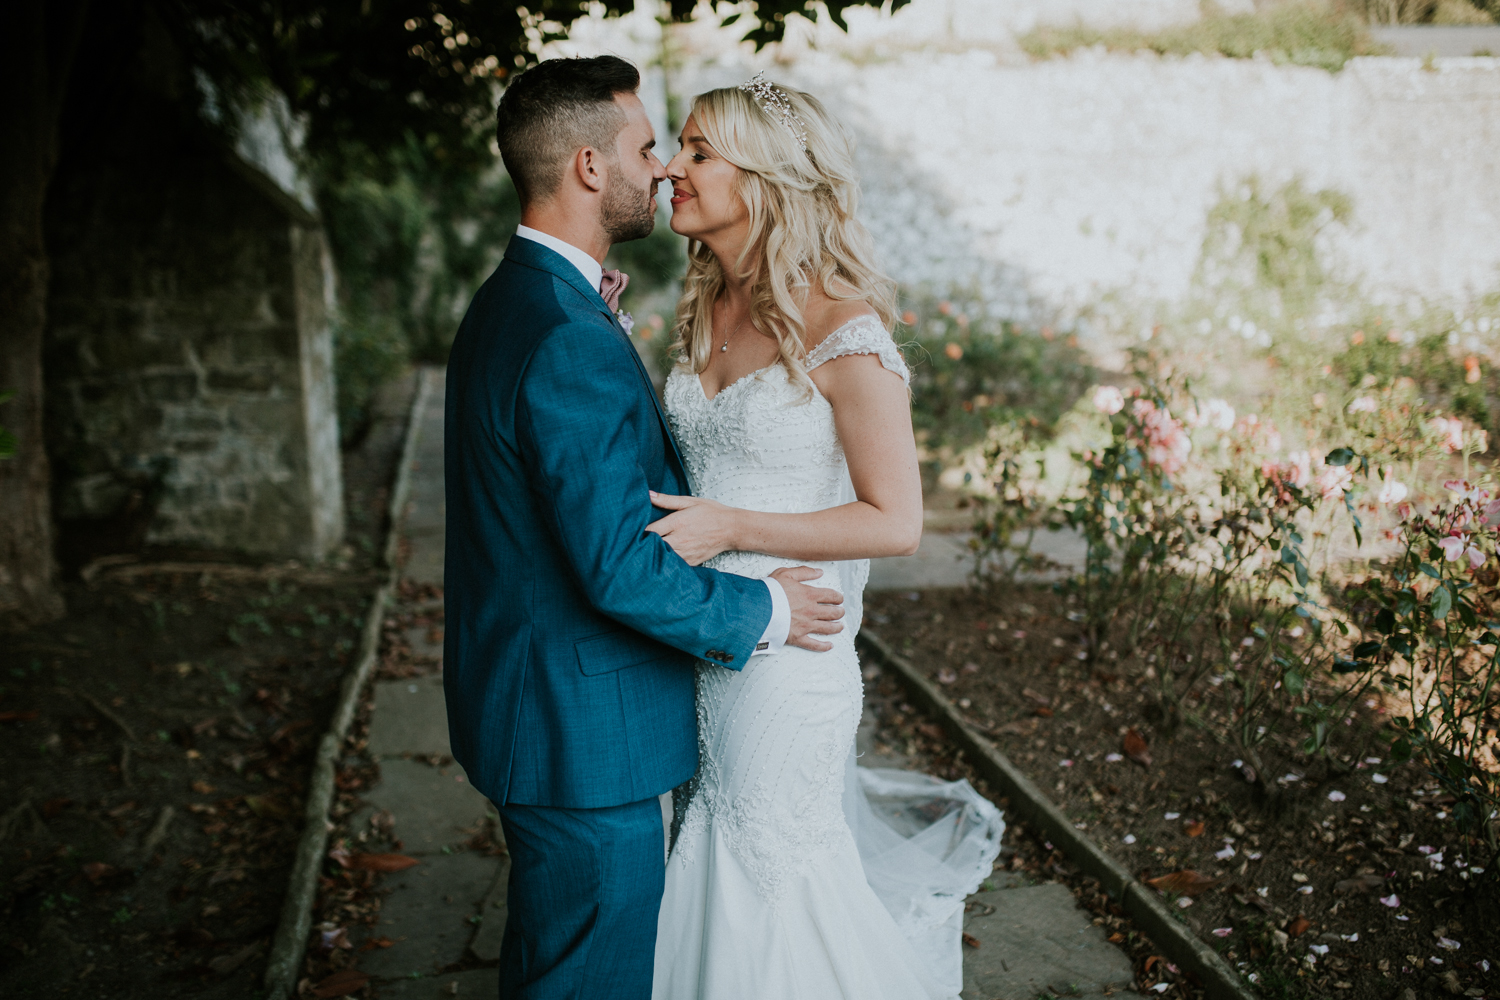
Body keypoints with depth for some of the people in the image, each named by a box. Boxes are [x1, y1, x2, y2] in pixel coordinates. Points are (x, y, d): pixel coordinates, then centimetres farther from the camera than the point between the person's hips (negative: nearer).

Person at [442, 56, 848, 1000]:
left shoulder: (508, 301, 8)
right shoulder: (569, 342, -27)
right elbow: (621, 568, -27)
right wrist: (764, 610, -14)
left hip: (529, 701, 10)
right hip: (582, 732, -10)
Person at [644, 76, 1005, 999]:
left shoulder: (845, 331, -17)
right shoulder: (708, 311, 6)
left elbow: (897, 522, -17)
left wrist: (729, 526, -22)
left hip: (782, 656, -7)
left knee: (773, 889, 8)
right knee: (714, 860, 19)